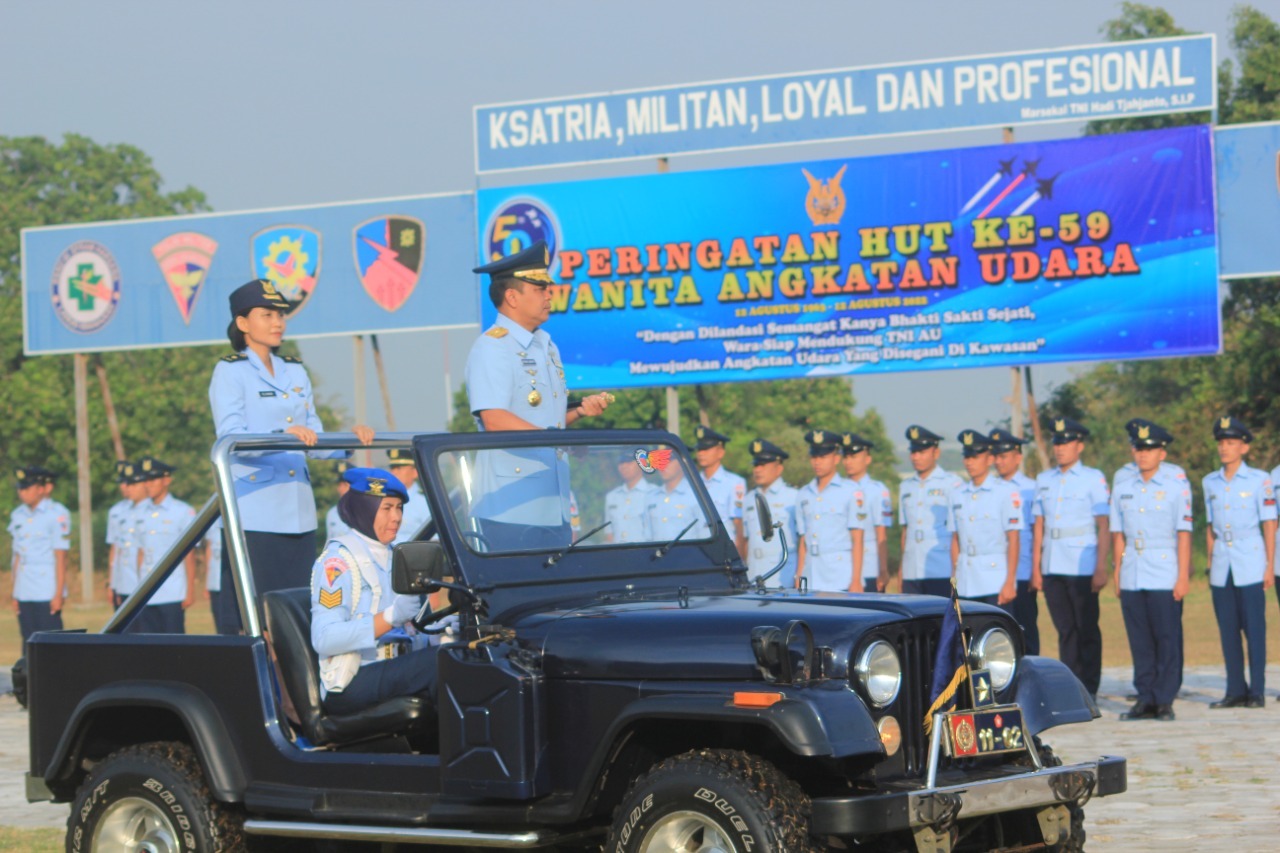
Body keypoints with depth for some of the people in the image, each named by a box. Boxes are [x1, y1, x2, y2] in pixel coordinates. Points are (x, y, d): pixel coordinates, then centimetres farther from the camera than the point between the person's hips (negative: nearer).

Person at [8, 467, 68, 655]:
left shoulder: (57, 514, -6)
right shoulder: (18, 515, 12)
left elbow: (60, 556, -7)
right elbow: (17, 556, 15)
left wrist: (59, 594, -10)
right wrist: (15, 593, 13)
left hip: (47, 595, -6)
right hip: (24, 594, 6)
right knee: (29, 644, 8)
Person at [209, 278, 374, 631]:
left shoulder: (295, 373, 19)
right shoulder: (230, 372, -1)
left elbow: (315, 439, 16)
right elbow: (231, 439, -15)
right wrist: (284, 434, -29)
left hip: (298, 512, 6)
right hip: (253, 513, -6)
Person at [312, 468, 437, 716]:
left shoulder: (390, 557, 22)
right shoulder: (338, 561, -5)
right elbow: (323, 640, -17)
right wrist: (390, 617, -26)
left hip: (390, 673, 8)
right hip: (348, 685, -8)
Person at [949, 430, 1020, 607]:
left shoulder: (1005, 492, -4)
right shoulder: (957, 493, 11)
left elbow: (1013, 540, -7)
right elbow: (955, 539, 14)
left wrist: (1009, 582, -10)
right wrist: (955, 578, 10)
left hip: (996, 584, -5)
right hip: (966, 584, 5)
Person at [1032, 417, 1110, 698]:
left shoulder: (1093, 478, -1)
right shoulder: (1044, 480, 13)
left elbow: (1103, 525, -4)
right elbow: (1038, 525, 14)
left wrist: (1101, 568, -10)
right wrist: (1035, 567, 9)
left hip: (1082, 568, -4)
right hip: (1052, 568, 4)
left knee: (1086, 630, 0)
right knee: (1065, 630, 6)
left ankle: (1088, 691, 5)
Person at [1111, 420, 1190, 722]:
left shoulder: (1176, 486, -1)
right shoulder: (1122, 487, 10)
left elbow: (1184, 533, -3)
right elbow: (1118, 533, 12)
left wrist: (1183, 576, -8)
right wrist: (1117, 573, 8)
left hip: (1164, 579, -4)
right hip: (1131, 578, 4)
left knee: (1167, 639, -2)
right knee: (1139, 640, 5)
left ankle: (1165, 701, 4)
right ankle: (1146, 699, 11)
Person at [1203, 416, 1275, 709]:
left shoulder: (1259, 480, -2)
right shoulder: (1210, 482, 10)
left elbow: (1269, 525, -1)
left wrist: (1270, 566, -5)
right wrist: (1210, 565, 12)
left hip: (1250, 567, -4)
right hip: (1222, 568, 4)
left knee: (1254, 629, -3)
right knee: (1228, 630, 6)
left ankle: (1256, 692, 3)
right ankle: (1236, 690, 13)